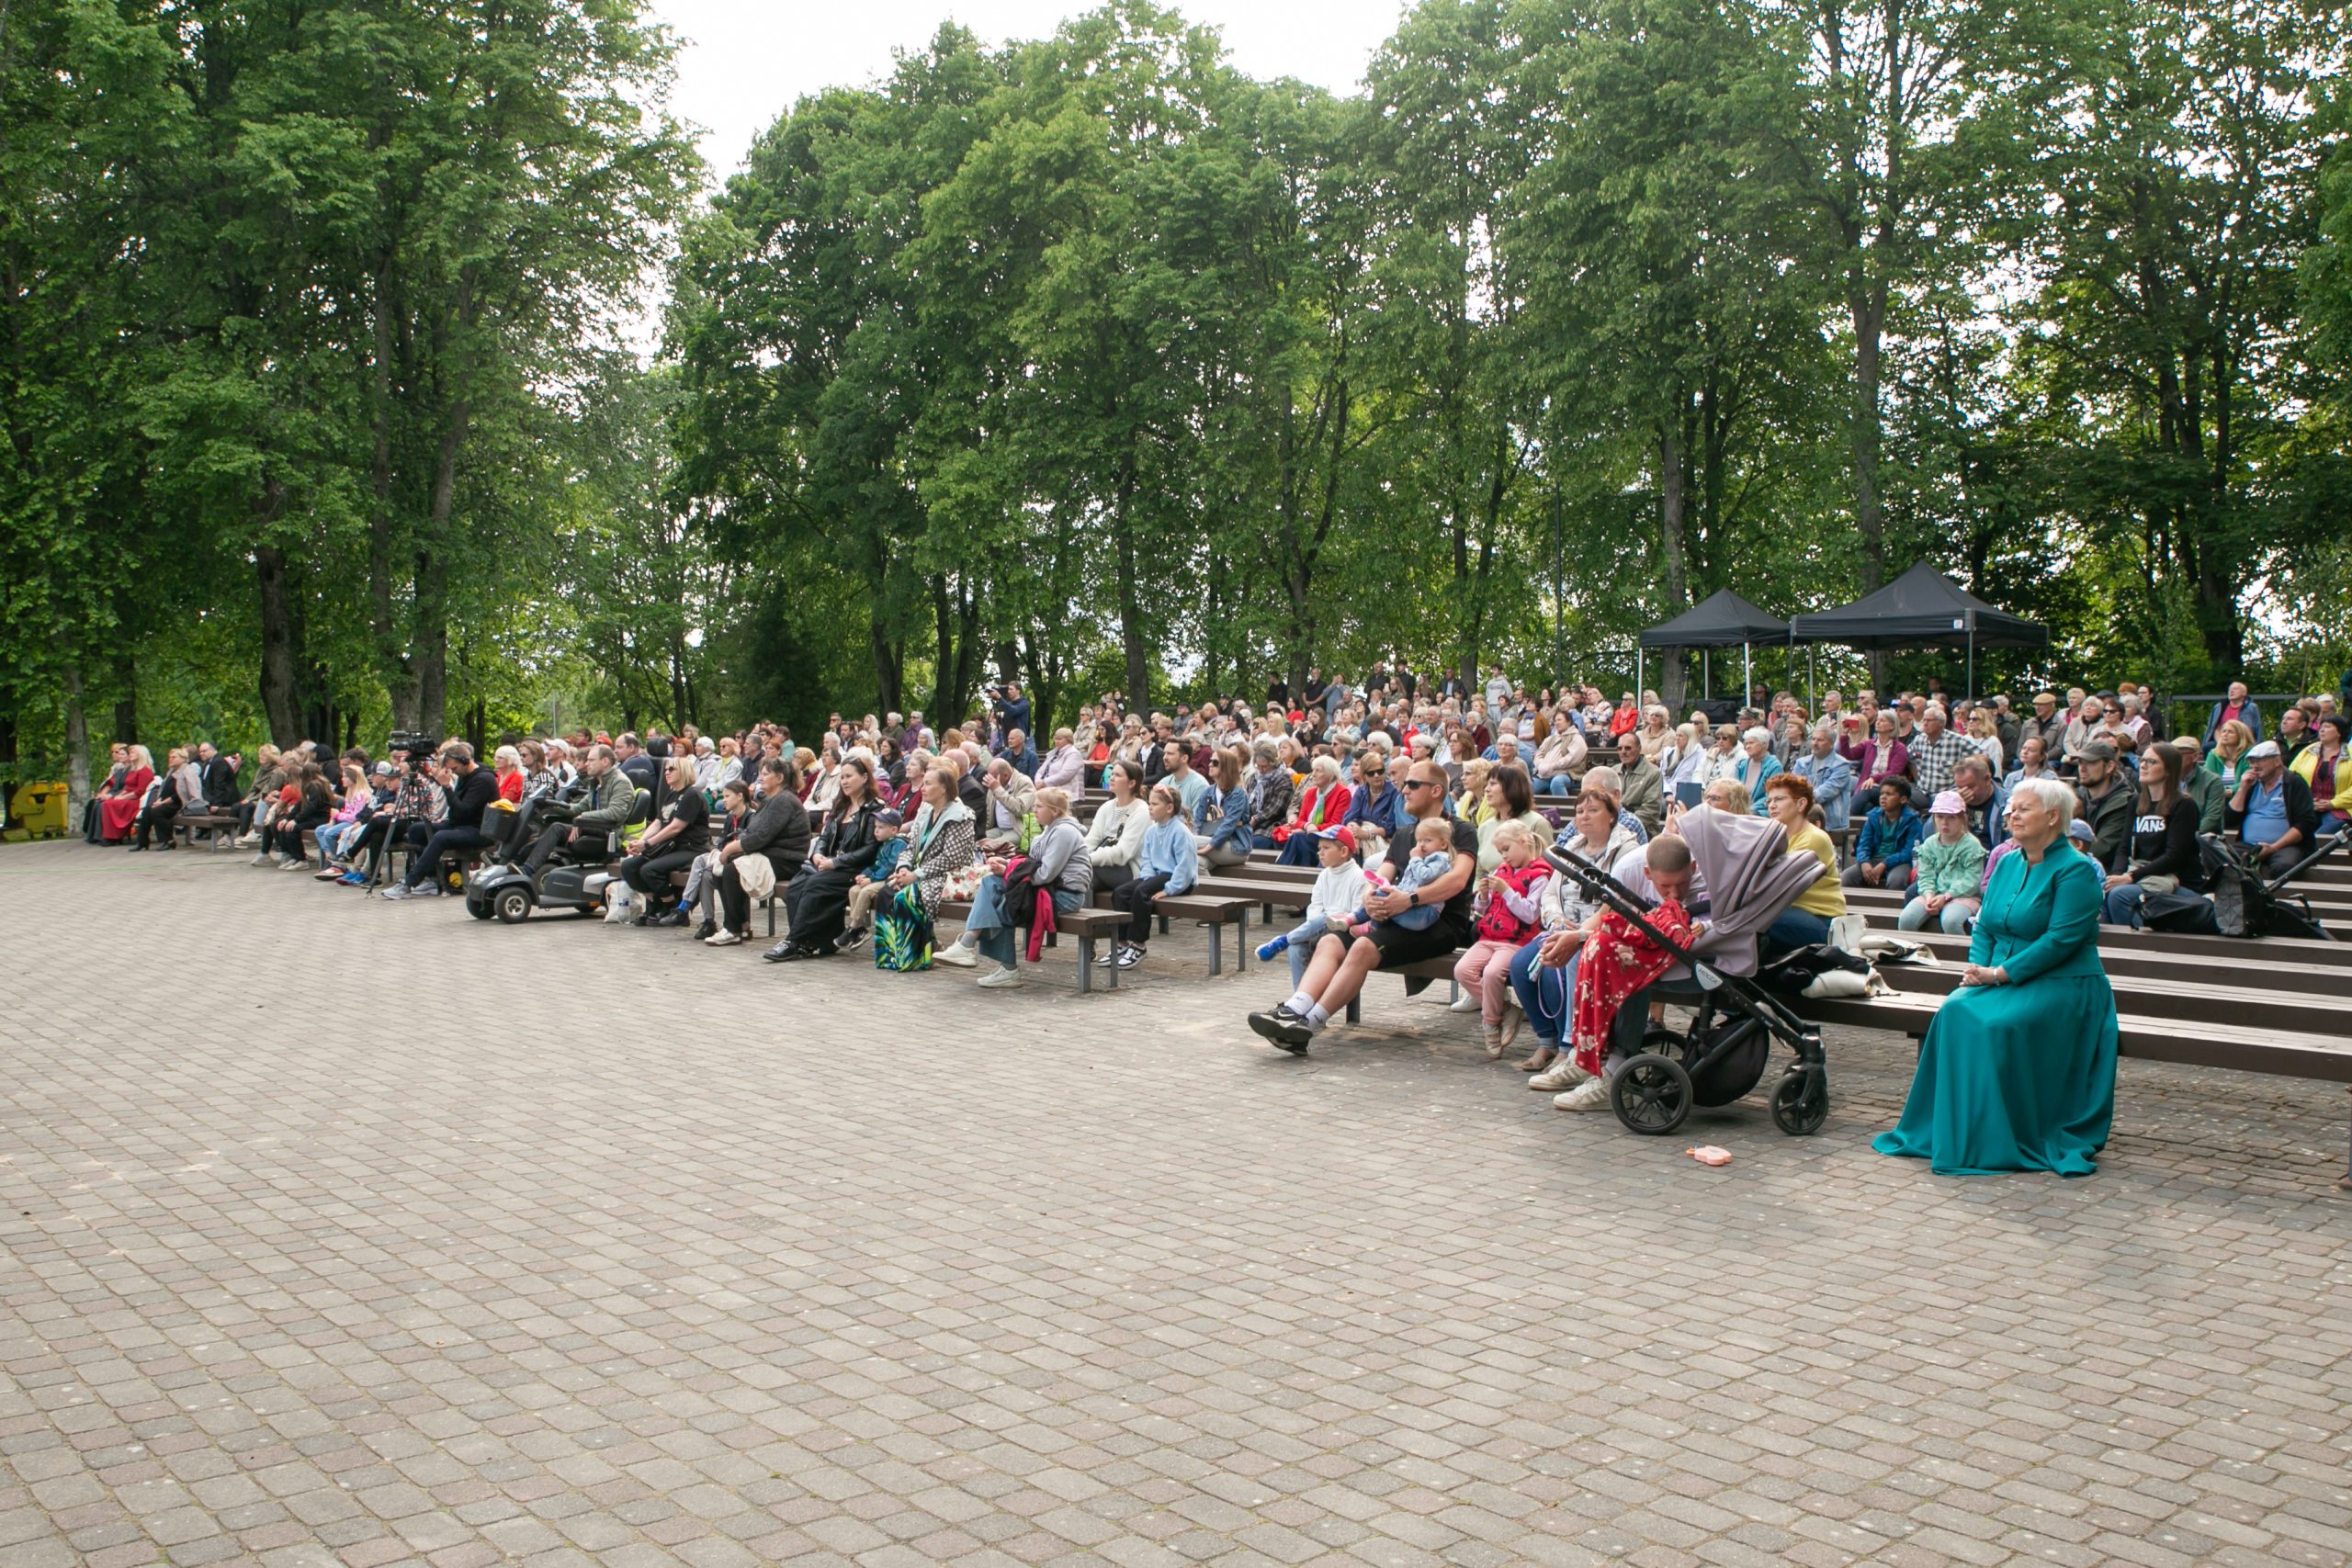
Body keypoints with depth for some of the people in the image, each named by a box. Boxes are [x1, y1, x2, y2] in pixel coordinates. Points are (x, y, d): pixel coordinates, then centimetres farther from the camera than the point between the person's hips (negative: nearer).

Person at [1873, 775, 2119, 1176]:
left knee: (1997, 1025, -30)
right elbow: (1984, 926, 14)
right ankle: (1948, 1132, -17)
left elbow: (2062, 939, -18)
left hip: (2061, 986, -6)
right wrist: (1979, 969, -6)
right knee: (1955, 1012, -22)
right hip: (2001, 979, 6)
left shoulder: (2076, 869, -9)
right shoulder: (2007, 863, 14)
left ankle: (1997, 1141, -19)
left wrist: (2000, 973, -21)